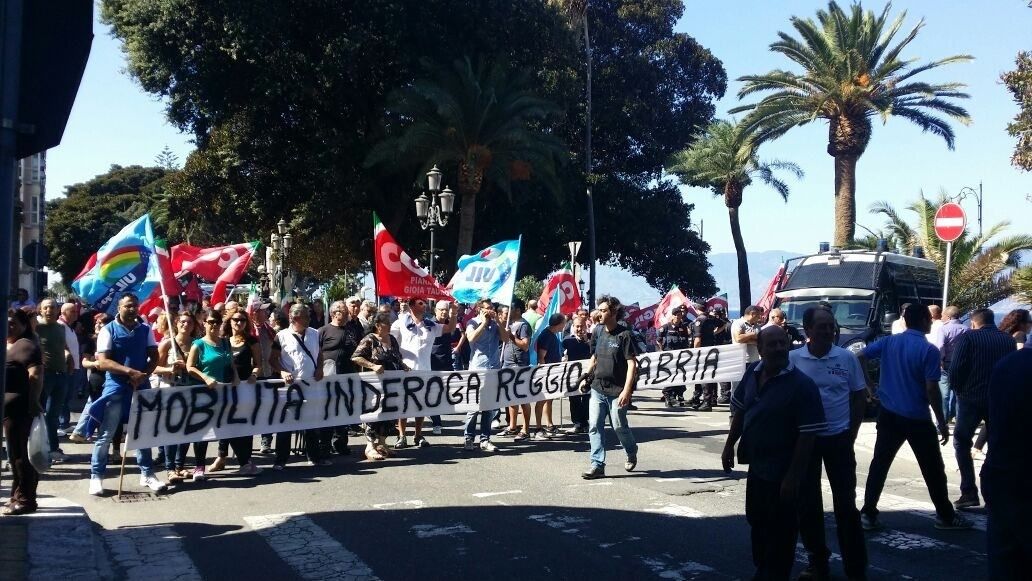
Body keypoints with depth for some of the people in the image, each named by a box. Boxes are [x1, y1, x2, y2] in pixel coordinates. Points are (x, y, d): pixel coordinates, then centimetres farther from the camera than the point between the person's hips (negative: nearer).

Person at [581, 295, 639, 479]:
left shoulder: (624, 335, -12)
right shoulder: (598, 333, 7)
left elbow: (632, 364, -15)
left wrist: (627, 390, -22)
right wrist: (586, 377, 12)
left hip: (617, 391, -6)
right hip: (598, 388, 6)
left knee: (619, 427, 6)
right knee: (594, 426, 0)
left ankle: (632, 452, 34)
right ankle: (597, 465, 5)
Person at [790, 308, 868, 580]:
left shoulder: (847, 358, -4)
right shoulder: (792, 359, -4)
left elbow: (859, 397, 4)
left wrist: (851, 434, 1)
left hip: (838, 439, -1)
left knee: (845, 503, 3)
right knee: (807, 503, 8)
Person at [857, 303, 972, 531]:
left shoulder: (889, 342, 2)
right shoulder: (929, 350, -13)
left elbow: (861, 356, -1)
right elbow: (931, 389, -15)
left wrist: (868, 384, 9)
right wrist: (942, 422, -7)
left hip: (889, 415, 4)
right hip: (917, 418, -4)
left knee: (879, 464, 8)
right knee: (933, 469, 11)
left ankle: (868, 514, 7)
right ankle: (946, 516, 23)